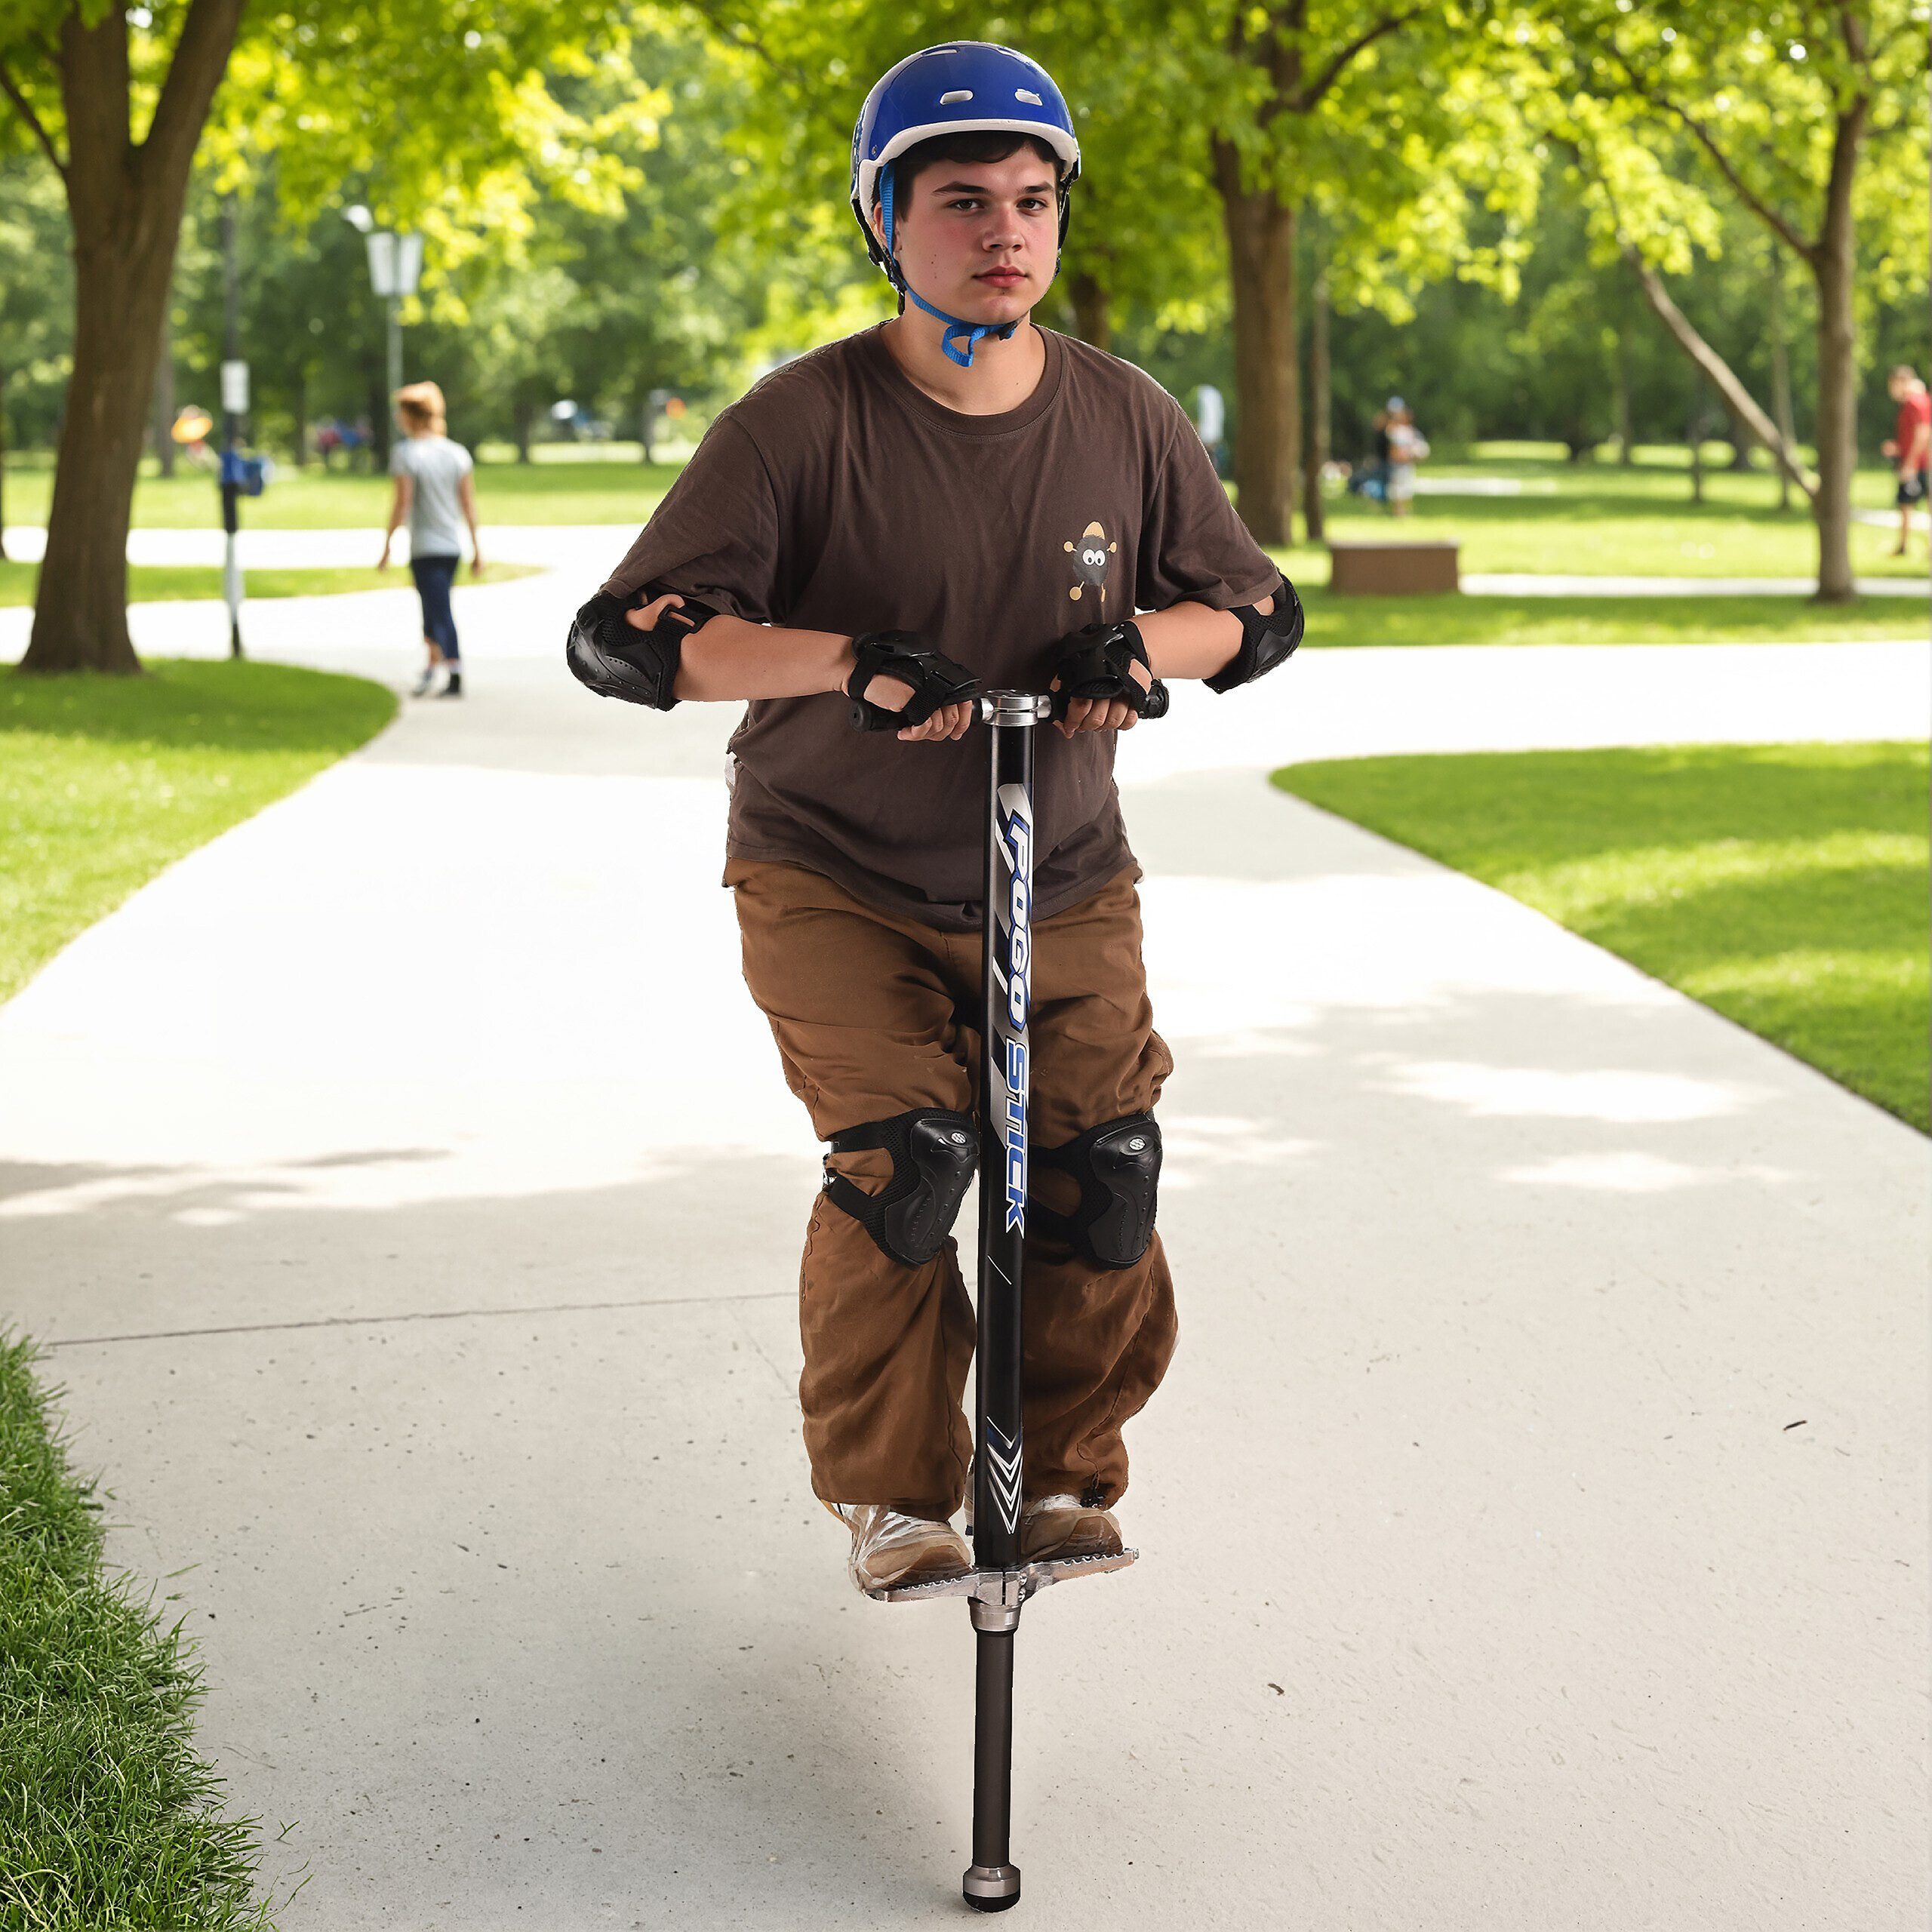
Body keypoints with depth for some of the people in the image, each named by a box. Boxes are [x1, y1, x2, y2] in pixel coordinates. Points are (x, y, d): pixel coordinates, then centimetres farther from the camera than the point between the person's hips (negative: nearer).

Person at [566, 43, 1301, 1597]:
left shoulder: (1126, 419, -5)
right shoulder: (805, 424, -16)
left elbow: (1261, 610, 7)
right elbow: (624, 639, -20)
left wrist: (1140, 640, -16)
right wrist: (852, 659, -32)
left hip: (1059, 883, 3)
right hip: (835, 883, -3)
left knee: (1104, 1171, -10)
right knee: (899, 1159, -19)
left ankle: (1064, 1471, 15)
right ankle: (889, 1496, 3)